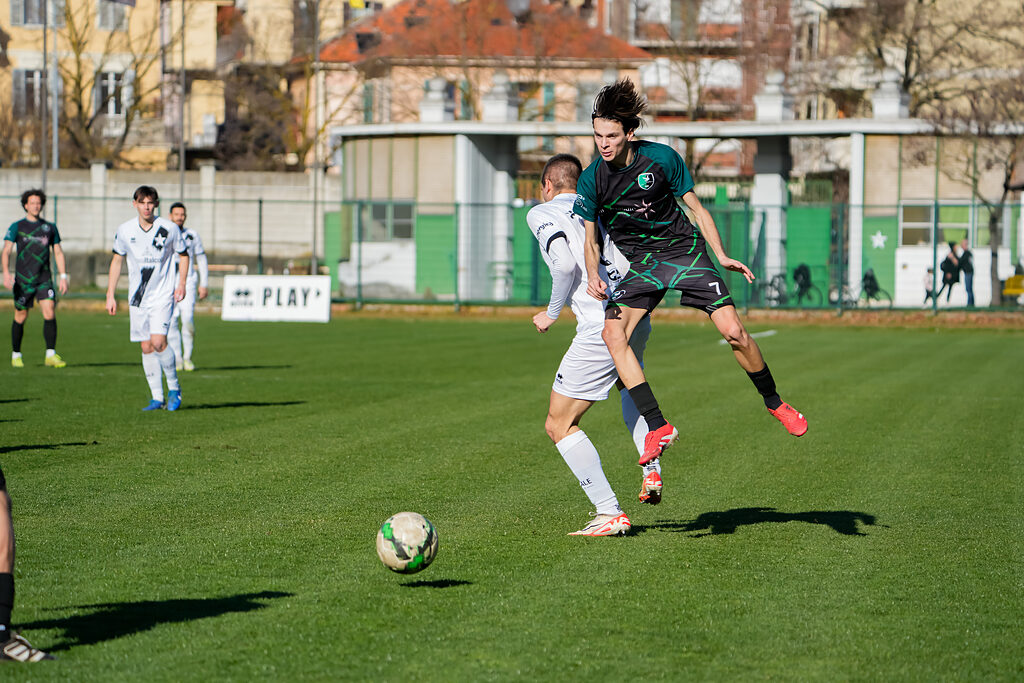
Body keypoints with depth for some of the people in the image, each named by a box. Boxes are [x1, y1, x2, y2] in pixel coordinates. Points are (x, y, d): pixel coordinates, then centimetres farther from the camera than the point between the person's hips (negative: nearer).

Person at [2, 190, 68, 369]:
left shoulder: (49, 227, 10)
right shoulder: (16, 227, 2)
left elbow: (58, 253, 15)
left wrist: (63, 276, 6)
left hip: (44, 279, 2)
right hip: (23, 279, -2)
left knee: (50, 312, -15)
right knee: (21, 317, 4)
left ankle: (51, 355, -15)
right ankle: (16, 355, 21)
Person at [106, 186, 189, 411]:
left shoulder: (169, 229, -7)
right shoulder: (125, 230, -1)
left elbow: (183, 255, 8)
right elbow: (117, 260, 11)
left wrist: (181, 283, -4)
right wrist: (110, 295, 8)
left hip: (163, 295, -3)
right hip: (137, 297, 3)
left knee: (158, 342, -18)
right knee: (146, 348, 3)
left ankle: (174, 388, 2)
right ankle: (157, 398, 11)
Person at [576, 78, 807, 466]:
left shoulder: (661, 158, -13)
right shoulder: (592, 179, -9)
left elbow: (696, 207, 0)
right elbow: (591, 237, 2)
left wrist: (722, 256, -4)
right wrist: (593, 276, -17)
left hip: (685, 249, -1)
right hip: (638, 265, 1)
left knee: (733, 332, -12)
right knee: (612, 333, -24)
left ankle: (774, 402, 14)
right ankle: (658, 427, -22)